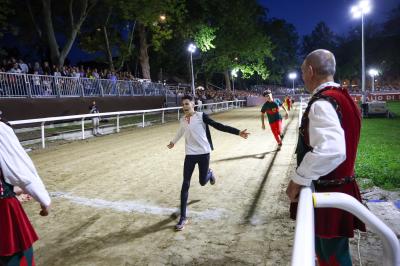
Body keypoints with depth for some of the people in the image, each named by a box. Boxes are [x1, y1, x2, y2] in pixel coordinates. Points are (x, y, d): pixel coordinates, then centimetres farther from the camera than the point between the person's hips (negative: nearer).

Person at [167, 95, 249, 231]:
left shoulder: (201, 116, -7)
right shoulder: (182, 120, 6)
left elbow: (218, 126, -12)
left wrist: (238, 132, -21)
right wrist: (173, 142, 46)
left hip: (203, 153, -3)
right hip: (190, 155, 3)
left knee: (203, 182, 6)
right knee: (185, 185, -4)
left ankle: (210, 173, 46)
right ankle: (183, 217, 6)